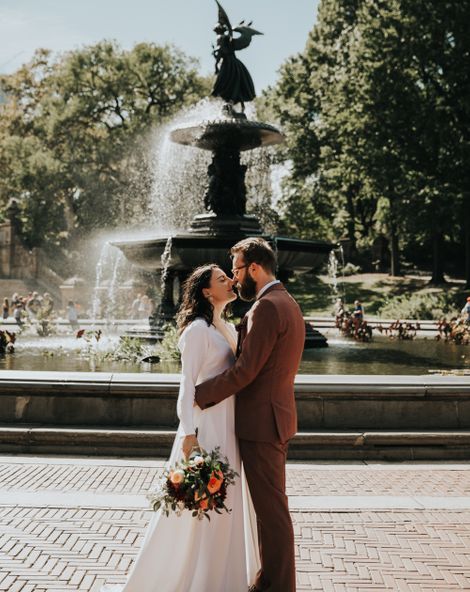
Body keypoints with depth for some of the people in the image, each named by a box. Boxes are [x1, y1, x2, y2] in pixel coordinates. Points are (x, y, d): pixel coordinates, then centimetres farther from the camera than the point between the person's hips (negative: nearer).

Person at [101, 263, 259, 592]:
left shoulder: (229, 327, 13)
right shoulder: (198, 329, -12)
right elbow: (188, 384, -15)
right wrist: (188, 433, -20)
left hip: (230, 426, 9)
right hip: (207, 424, -8)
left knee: (225, 503, 15)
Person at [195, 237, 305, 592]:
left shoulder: (267, 307, -18)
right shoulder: (287, 303, 15)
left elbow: (245, 370, -22)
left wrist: (199, 396, -14)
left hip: (262, 422, -11)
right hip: (274, 418, 11)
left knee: (272, 509, -2)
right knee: (270, 506, 17)